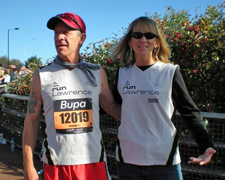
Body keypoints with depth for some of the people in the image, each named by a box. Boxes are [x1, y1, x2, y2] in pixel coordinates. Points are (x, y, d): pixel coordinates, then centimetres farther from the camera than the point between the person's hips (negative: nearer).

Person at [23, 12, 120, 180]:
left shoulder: (97, 73, 1)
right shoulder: (42, 76, -1)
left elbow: (112, 106, 11)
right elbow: (32, 121, 2)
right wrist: (28, 166, 0)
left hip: (94, 161, 1)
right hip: (55, 165, 0)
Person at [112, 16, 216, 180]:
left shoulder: (170, 72, -4)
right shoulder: (122, 74, 5)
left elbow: (190, 112, -3)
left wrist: (206, 146, -12)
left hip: (164, 160, -2)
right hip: (127, 159, 3)